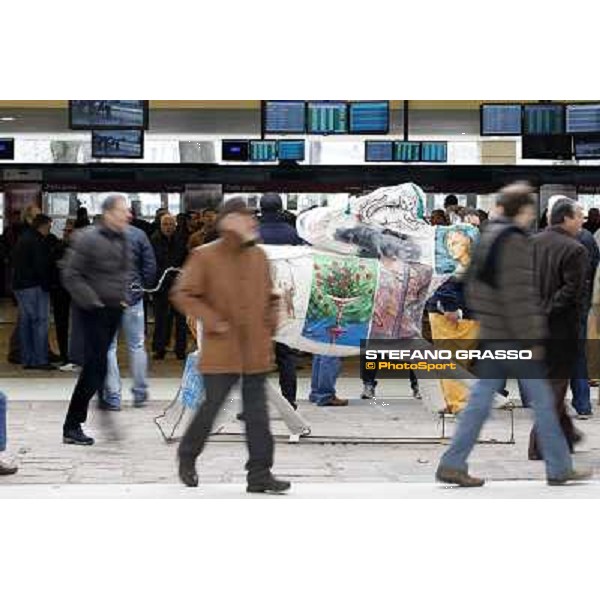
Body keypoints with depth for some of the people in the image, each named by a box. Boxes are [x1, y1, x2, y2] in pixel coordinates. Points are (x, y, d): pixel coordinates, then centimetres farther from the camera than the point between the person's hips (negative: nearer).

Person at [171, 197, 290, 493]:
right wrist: (213, 322, -13)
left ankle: (259, 474, 8)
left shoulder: (258, 256, 9)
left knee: (257, 412, 4)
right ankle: (187, 457, 26)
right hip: (221, 350, -4)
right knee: (212, 405, 2)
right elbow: (182, 294, -6)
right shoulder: (204, 257, -6)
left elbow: (269, 295, 23)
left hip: (256, 350, 5)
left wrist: (271, 320, 6)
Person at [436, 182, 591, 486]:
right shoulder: (515, 241, -16)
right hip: (513, 337, -9)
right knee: (543, 399, 2)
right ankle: (559, 468, 10)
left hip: (492, 335, 9)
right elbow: (517, 295, -21)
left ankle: (452, 464, 6)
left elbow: (473, 284, 19)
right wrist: (531, 340, -19)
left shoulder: (488, 235, 13)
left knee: (481, 397, 9)